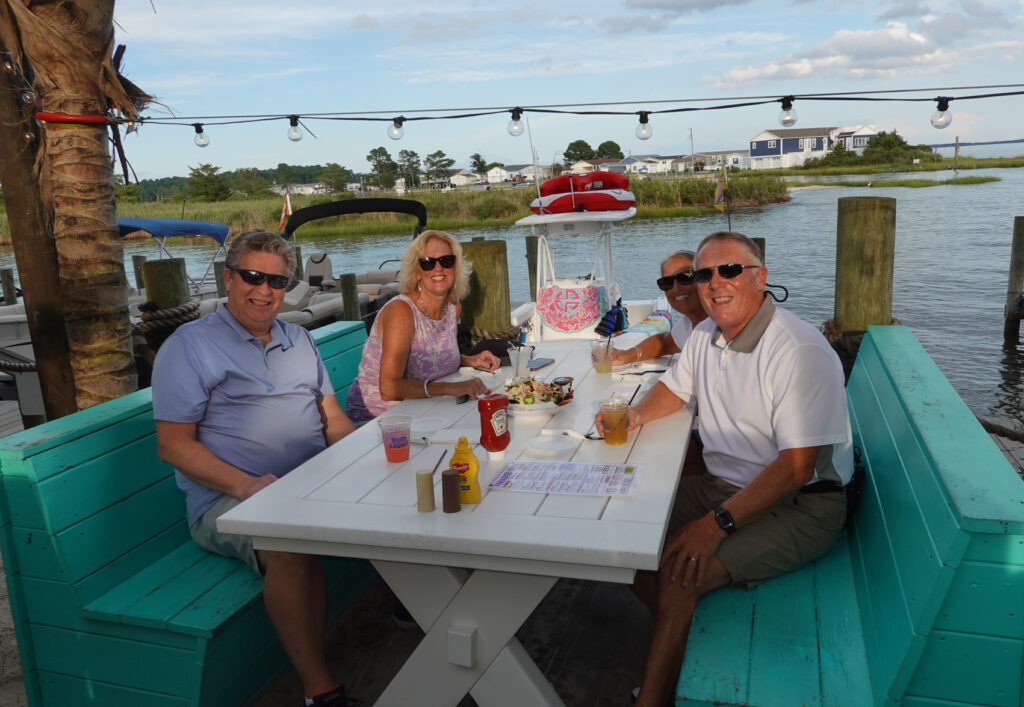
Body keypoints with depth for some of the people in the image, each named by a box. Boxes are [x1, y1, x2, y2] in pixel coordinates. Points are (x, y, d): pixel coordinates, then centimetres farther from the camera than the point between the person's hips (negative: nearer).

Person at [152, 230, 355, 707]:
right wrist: (247, 485, -19)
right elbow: (174, 445, -5)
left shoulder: (299, 341, 19)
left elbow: (334, 421, 15)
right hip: (227, 498, -5)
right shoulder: (190, 345, 1)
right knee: (291, 545, -36)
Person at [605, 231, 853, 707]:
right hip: (725, 485, 8)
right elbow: (674, 388, 21)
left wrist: (717, 523, -28)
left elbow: (797, 467, -25)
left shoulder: (801, 352, -22)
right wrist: (636, 415, -1)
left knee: (678, 573, -25)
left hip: (798, 507, -8)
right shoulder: (706, 335, 3)